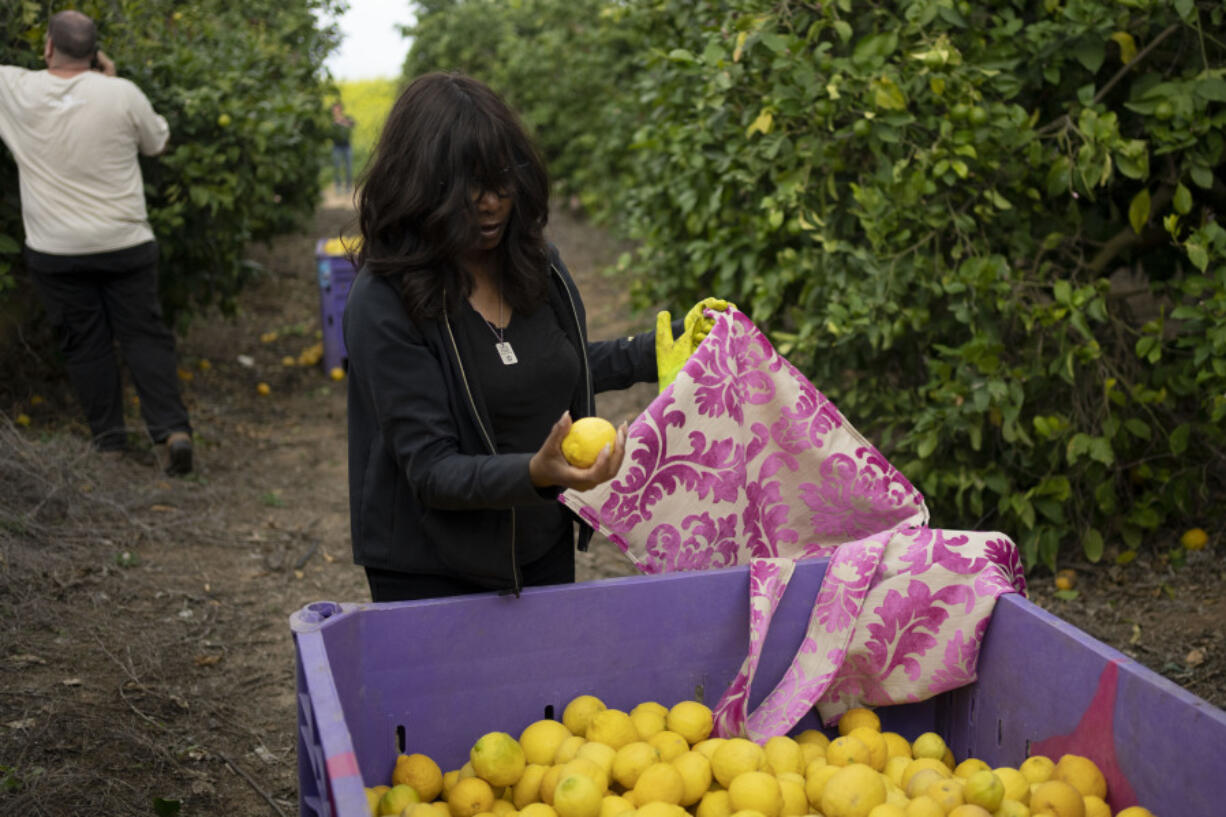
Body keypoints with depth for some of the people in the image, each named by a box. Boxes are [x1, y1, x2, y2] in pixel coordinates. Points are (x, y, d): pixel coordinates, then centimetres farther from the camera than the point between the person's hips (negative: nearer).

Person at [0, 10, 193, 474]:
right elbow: (158, 143, 10)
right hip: (126, 244, 0)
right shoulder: (122, 93, -7)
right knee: (144, 335, 6)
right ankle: (172, 428, -6)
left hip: (55, 252, 0)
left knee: (85, 345, 10)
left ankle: (109, 441, 15)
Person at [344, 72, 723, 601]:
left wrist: (667, 347, 11)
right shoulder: (383, 303, -21)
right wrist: (536, 474, -39)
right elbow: (431, 470, -23)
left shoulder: (535, 263, -3)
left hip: (545, 551, 6)